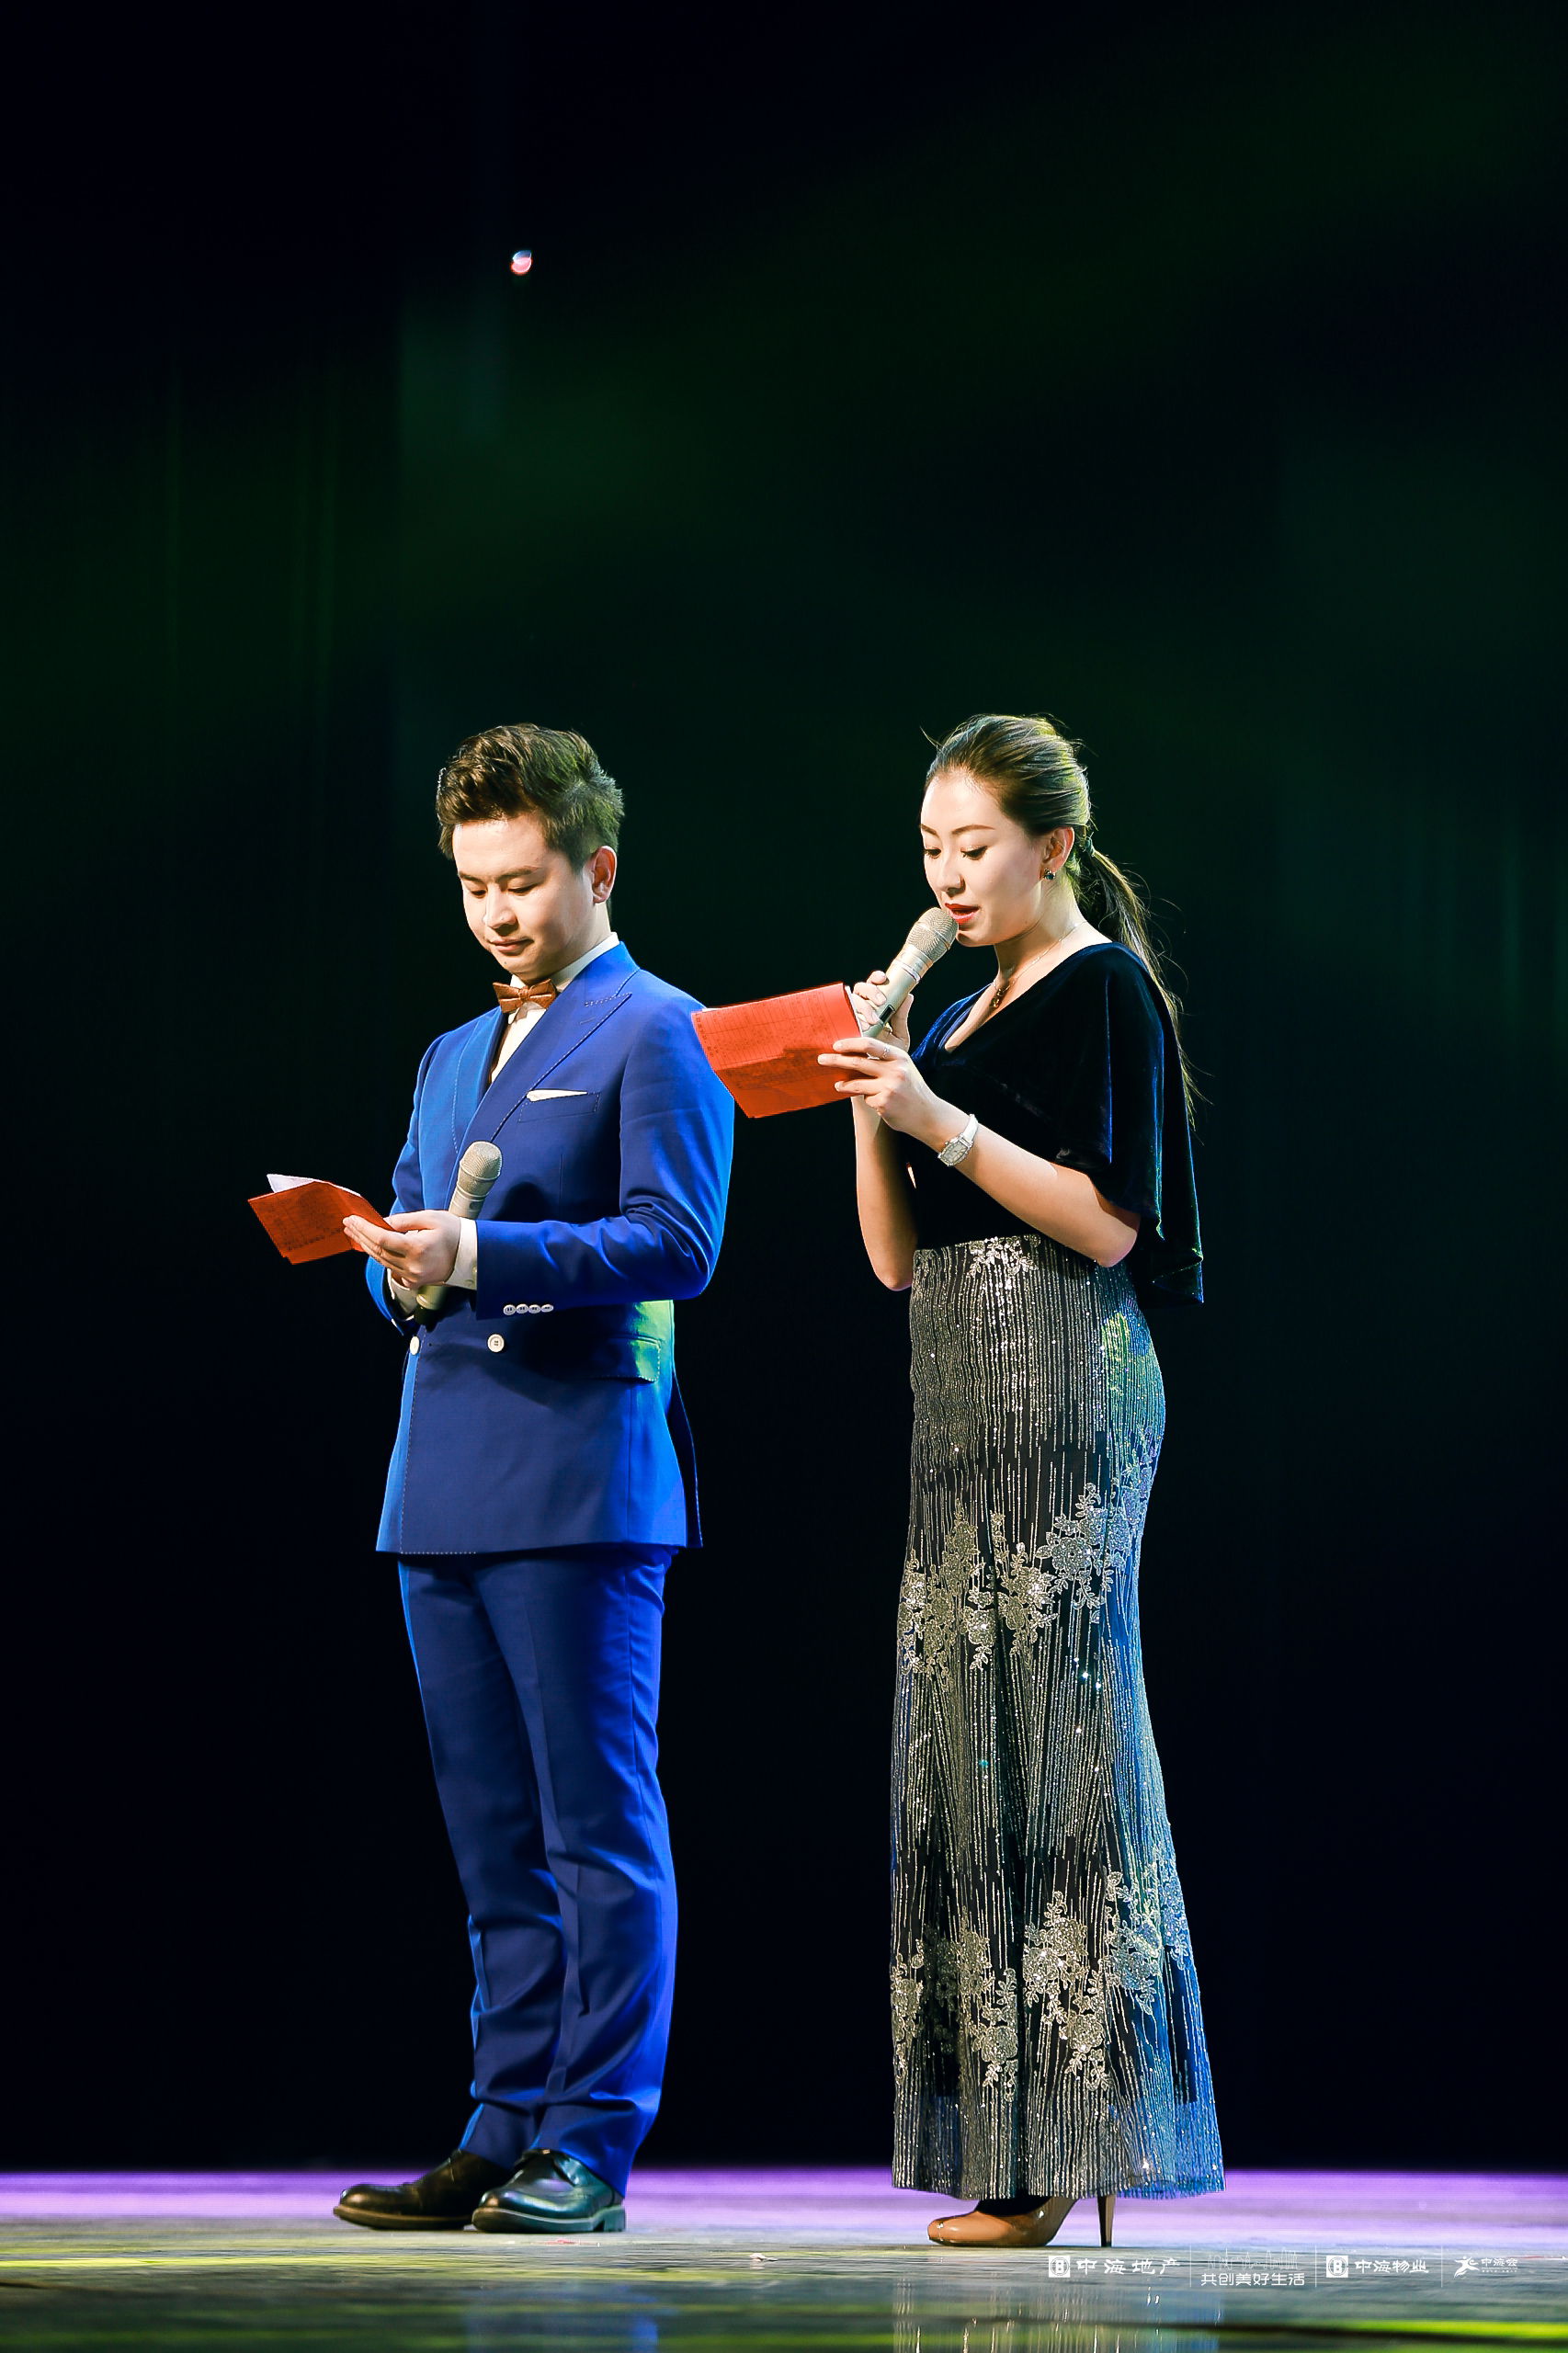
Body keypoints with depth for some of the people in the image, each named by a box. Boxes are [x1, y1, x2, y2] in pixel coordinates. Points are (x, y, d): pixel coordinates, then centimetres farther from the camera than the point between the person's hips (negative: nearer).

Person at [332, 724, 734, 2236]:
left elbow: (677, 1243, -12)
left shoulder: (655, 1033, -1)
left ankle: (591, 2147, -4)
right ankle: (508, 2136, 13)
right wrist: (400, 1270, -1)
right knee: (496, 1841, 9)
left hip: (582, 1476, -8)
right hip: (444, 1480, 8)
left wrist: (483, 1255, -21)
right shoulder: (453, 1058, 24)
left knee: (597, 1828, -6)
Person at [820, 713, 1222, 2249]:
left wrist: (943, 1120, -18)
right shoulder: (965, 1016, 20)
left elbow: (1108, 1220, -13)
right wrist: (877, 1101, 4)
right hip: (966, 1396, 9)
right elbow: (898, 1258, 17)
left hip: (1062, 1381, -9)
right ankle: (1015, 2151, 7)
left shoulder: (1102, 987, -4)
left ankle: (1080, 2143, -10)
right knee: (965, 1747, 5)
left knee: (1049, 1729, -11)